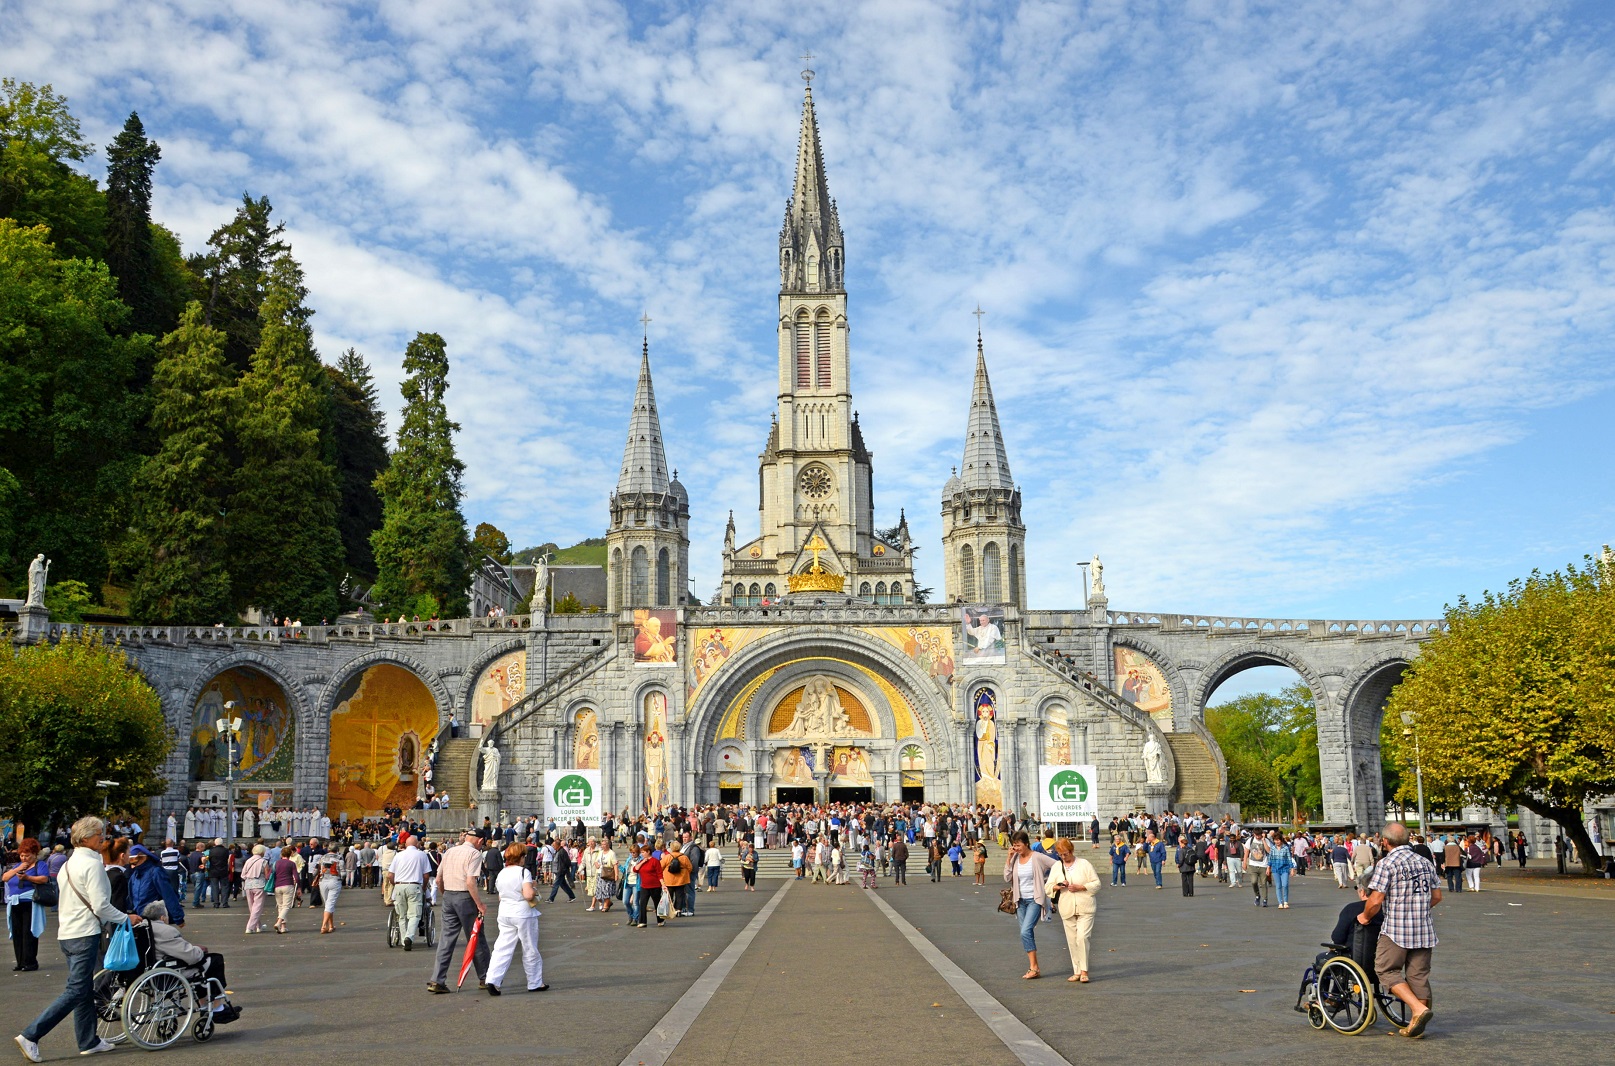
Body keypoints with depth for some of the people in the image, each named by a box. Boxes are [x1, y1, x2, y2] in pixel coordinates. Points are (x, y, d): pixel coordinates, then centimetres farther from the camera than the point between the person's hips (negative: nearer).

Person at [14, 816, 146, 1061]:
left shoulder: (68, 864, 15)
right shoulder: (92, 864, -14)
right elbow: (100, 905, -18)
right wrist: (127, 918, -6)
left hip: (66, 933, 10)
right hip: (85, 934, -10)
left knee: (85, 989, 14)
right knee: (76, 991, -7)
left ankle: (89, 1041, 20)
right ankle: (31, 1036, -11)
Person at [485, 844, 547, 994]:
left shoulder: (501, 874, 8)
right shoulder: (523, 872, -13)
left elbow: (500, 896, 14)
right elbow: (528, 895, -23)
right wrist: (534, 890, -4)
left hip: (504, 913, 6)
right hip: (523, 914, -5)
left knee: (502, 948, 5)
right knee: (530, 950, 8)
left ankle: (492, 980, -11)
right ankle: (535, 983, 18)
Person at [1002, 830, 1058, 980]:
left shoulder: (1037, 857, -10)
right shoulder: (1015, 859, 5)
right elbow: (1007, 877, -2)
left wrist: (1047, 879, -7)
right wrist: (1008, 858, -7)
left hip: (1035, 900, -6)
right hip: (1021, 900, 6)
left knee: (1025, 932, -18)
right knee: (1026, 934, 8)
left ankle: (1034, 968, -14)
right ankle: (1033, 968, 15)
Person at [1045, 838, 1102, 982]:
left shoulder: (1084, 864, 1)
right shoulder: (1056, 866, 10)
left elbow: (1096, 883, 0)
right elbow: (1047, 888, 10)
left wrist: (1079, 887, -13)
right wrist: (1058, 886, -11)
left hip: (1085, 908, -3)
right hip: (1067, 909, 3)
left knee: (1082, 937, -14)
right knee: (1072, 941, 5)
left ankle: (1084, 971, -6)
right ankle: (1077, 971, 13)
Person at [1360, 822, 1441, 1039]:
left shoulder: (1387, 863, -11)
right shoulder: (1425, 862, 10)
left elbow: (1376, 900, -14)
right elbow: (1437, 896, 15)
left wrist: (1365, 917, 3)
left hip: (1396, 929, -6)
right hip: (1424, 929, 6)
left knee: (1387, 970, 4)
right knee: (1419, 975, 10)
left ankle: (1419, 1009, -11)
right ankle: (1415, 1025, 13)